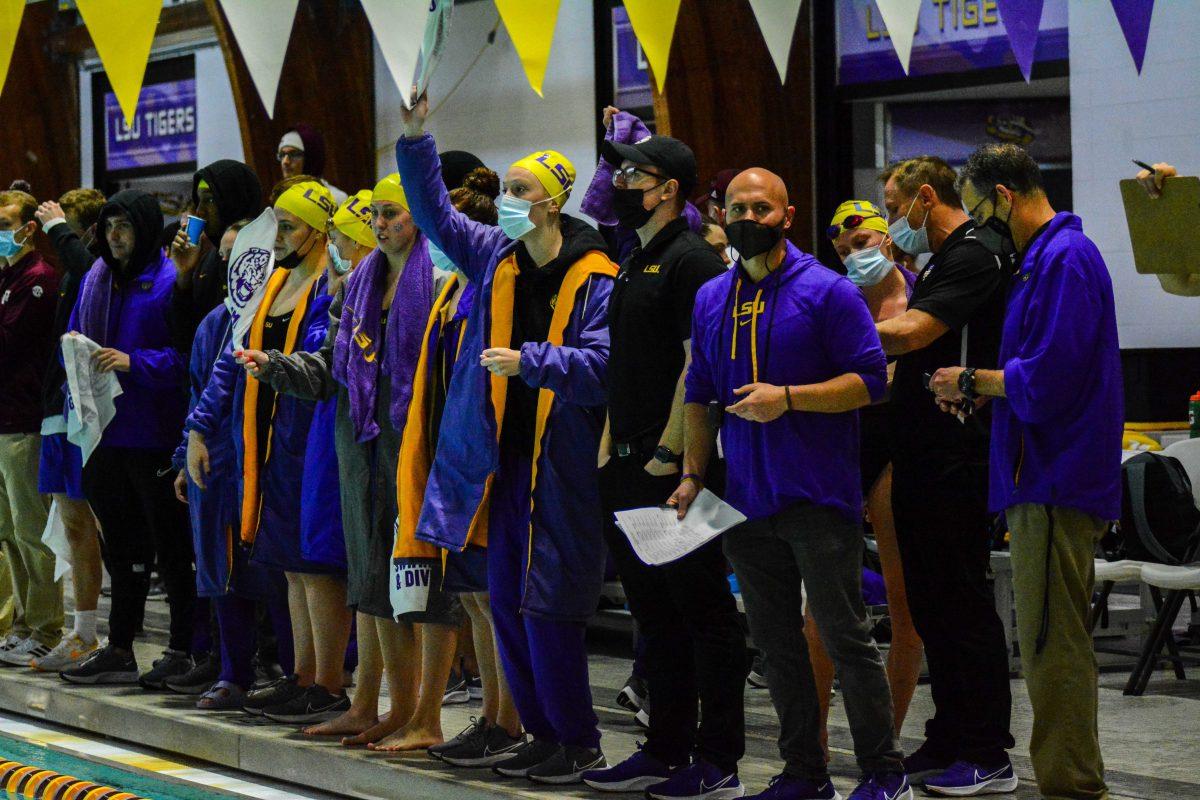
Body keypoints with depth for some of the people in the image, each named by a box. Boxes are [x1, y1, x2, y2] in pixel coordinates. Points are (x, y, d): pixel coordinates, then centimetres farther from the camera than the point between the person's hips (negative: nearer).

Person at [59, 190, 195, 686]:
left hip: (154, 435, -7)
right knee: (121, 547, 14)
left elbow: (186, 356, -15)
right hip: (107, 433, 8)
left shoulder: (169, 281, -10)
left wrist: (135, 362, -23)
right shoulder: (97, 279, 13)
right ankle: (118, 651, 21)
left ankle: (183, 650, 7)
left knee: (171, 550, 0)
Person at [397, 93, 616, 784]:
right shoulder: (497, 259, 10)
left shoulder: (594, 280, -10)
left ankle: (580, 743, 4)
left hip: (563, 464, -7)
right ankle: (544, 734, 20)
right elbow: (436, 213, 18)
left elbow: (599, 365, -16)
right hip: (505, 458, 7)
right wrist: (417, 138, 8)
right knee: (507, 603, 9)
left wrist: (531, 360, -27)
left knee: (548, 608, -7)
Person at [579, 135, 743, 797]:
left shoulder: (691, 260, -11)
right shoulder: (634, 264, 18)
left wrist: (666, 455, -20)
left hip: (675, 468, -10)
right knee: (654, 614, 13)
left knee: (703, 611, -3)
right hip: (629, 469, 10)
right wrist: (613, 446, 16)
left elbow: (699, 366, -18)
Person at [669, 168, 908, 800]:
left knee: (845, 638, -3)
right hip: (746, 500, 6)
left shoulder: (826, 291, -5)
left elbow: (869, 380, -10)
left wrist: (786, 399, -19)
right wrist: (692, 475, 9)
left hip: (818, 498, -6)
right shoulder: (711, 300, 12)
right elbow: (699, 395, 18)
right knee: (774, 643, 10)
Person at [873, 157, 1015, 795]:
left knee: (962, 604, -6)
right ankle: (947, 742, 20)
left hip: (957, 461, -10)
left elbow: (911, 333, -23)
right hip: (921, 460, 10)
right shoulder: (939, 263, 21)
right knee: (929, 603, 13)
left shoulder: (975, 257, -12)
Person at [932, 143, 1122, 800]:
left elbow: (1047, 378, -22)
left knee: (1053, 647, -8)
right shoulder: (1045, 257, 18)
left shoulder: (1065, 259, -15)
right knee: (1054, 644, 15)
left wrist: (972, 381, -8)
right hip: (1046, 480, 11)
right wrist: (980, 390, 8)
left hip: (1057, 484, -11)